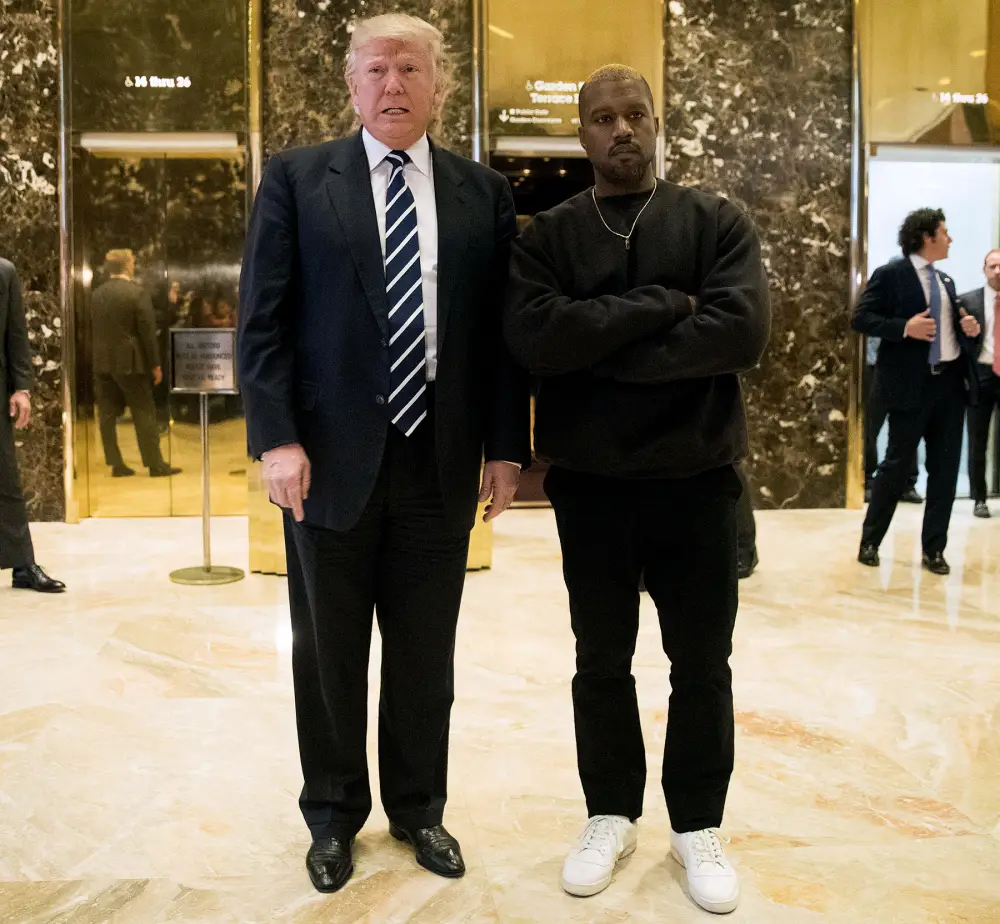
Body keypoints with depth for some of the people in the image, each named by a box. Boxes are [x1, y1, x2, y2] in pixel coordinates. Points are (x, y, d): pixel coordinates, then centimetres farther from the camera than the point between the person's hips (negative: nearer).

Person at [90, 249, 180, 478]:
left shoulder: (96, 294, 7)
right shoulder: (137, 292, -10)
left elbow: (96, 328, 10)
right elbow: (148, 331, -11)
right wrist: (155, 364, -6)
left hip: (102, 362, 5)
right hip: (130, 362, -5)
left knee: (108, 414, 7)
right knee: (144, 413, 0)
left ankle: (116, 464, 10)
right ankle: (155, 465, 2)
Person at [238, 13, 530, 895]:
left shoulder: (484, 192, 7)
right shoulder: (296, 178, 2)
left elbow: (504, 326, 6)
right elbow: (263, 318, -3)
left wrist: (506, 445, 1)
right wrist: (276, 438, -11)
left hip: (442, 459, 2)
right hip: (332, 456, -1)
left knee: (427, 653, 12)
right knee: (328, 650, 12)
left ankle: (420, 808, 33)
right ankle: (334, 815, 31)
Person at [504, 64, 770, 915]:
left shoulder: (718, 223, 0)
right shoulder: (547, 237, 2)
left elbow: (742, 331, -17)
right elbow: (532, 337, -16)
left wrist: (598, 346, -15)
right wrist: (659, 307, -16)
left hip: (697, 479, 0)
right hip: (588, 484, 1)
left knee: (702, 664, 11)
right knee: (602, 663, 13)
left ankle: (698, 826, 30)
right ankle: (611, 816, 32)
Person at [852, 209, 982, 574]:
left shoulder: (946, 281, 18)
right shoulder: (890, 275, -4)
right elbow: (860, 318, -11)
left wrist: (970, 329, 5)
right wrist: (904, 328, -22)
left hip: (952, 380, 7)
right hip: (912, 383, -7)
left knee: (946, 467, 7)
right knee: (897, 463, 0)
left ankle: (934, 548, 16)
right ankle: (870, 541, 15)